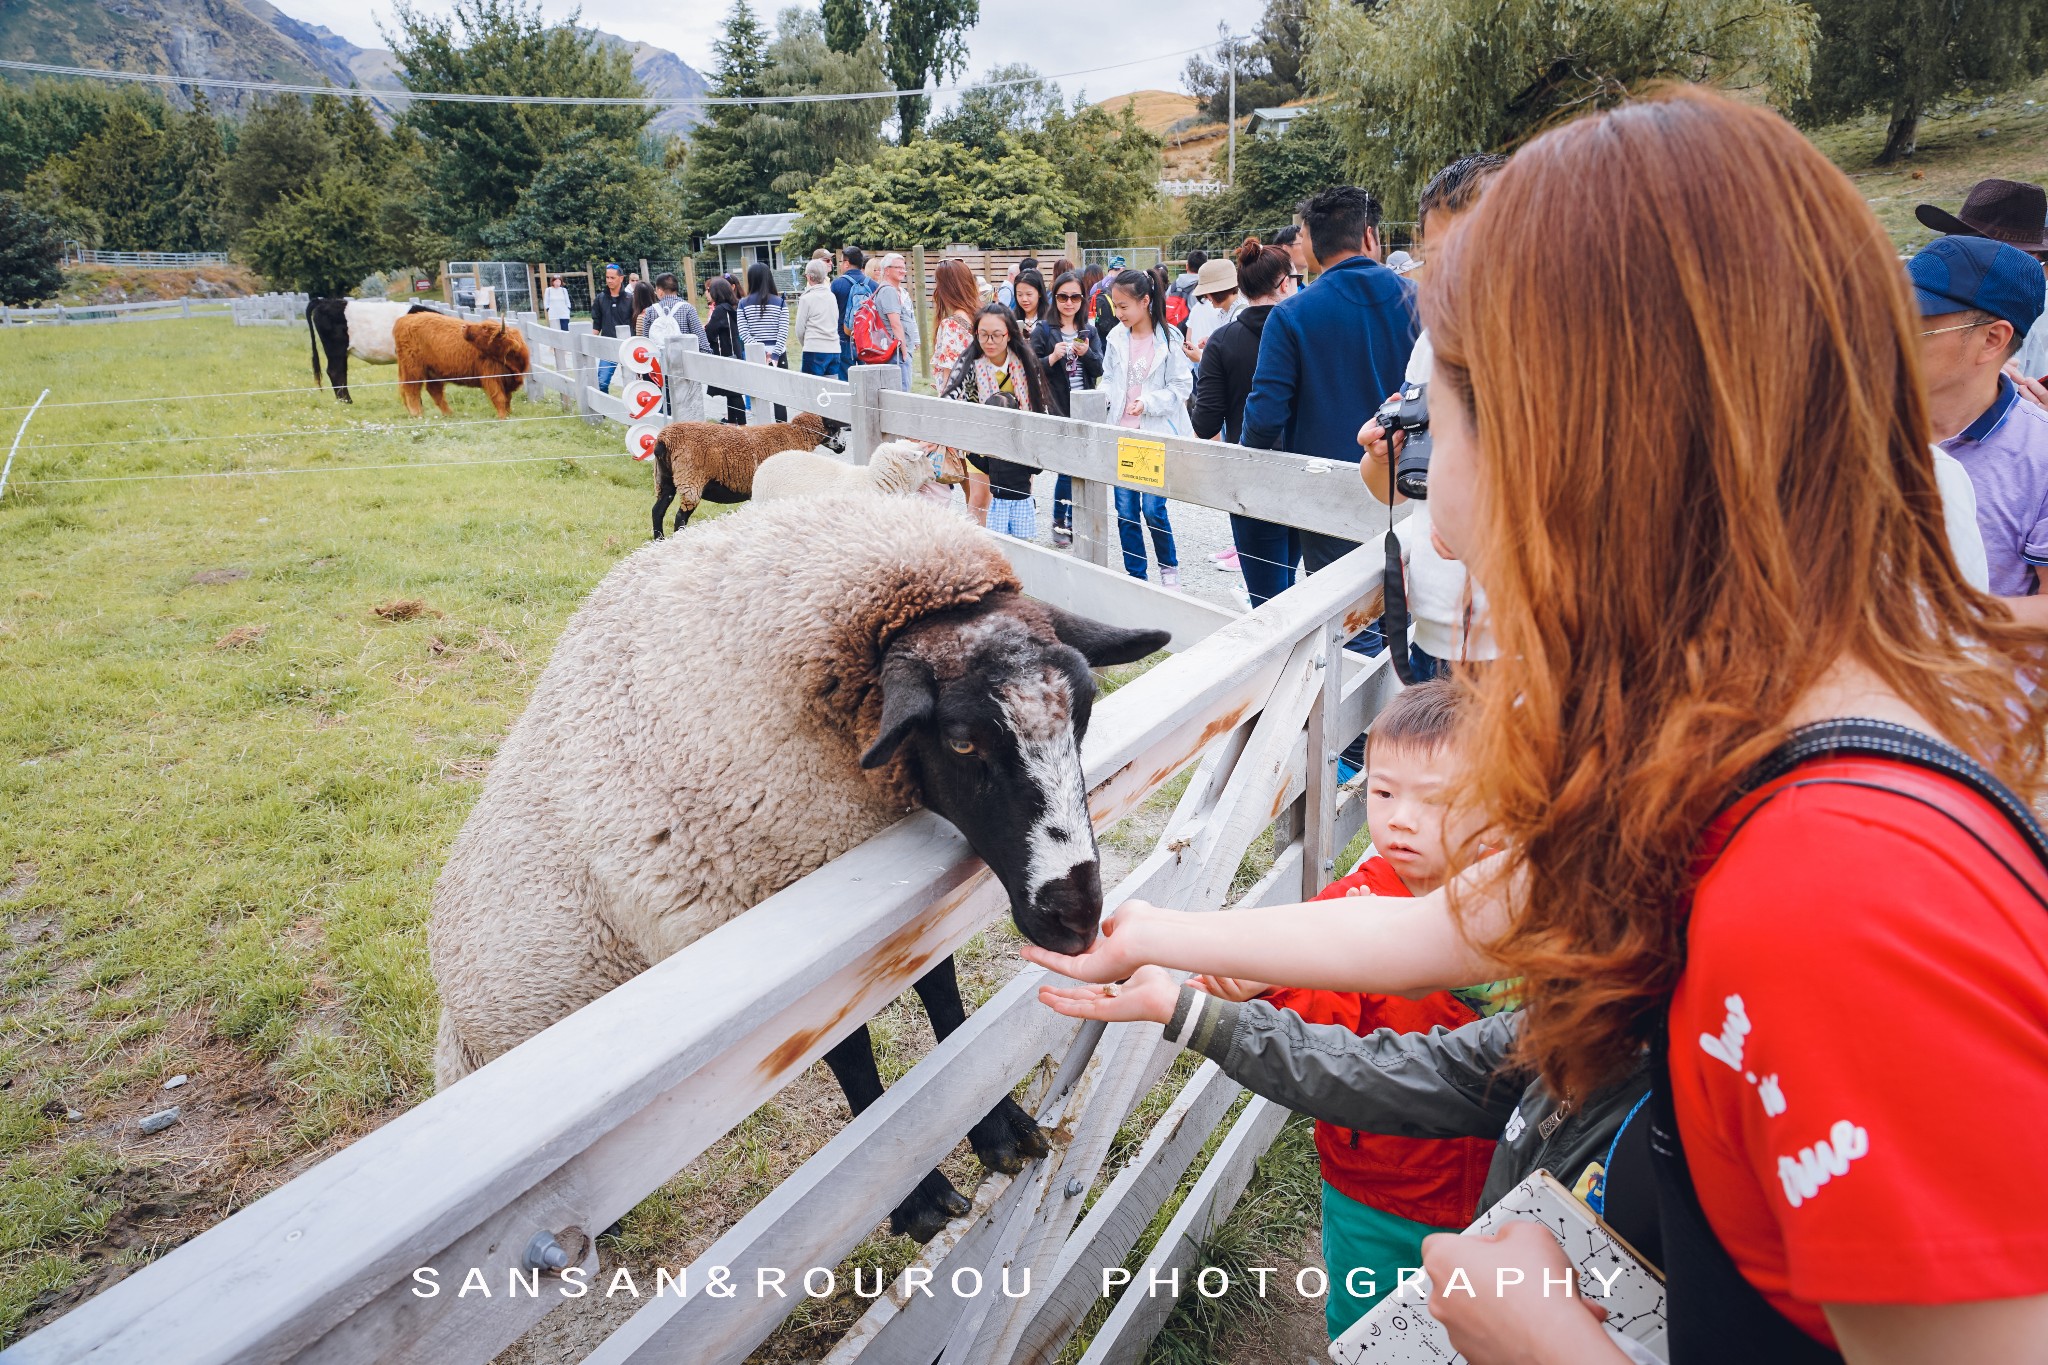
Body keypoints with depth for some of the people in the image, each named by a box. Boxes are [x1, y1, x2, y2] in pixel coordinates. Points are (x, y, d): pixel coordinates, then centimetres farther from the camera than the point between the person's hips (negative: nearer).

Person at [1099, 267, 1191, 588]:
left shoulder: (1168, 339, -8)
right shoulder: (1116, 337, 4)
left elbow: (1182, 386, -5)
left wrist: (1149, 402, -18)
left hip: (1157, 435, -4)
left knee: (1152, 508, -5)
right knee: (1126, 510, 6)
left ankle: (1169, 567, 20)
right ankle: (1135, 574, 20)